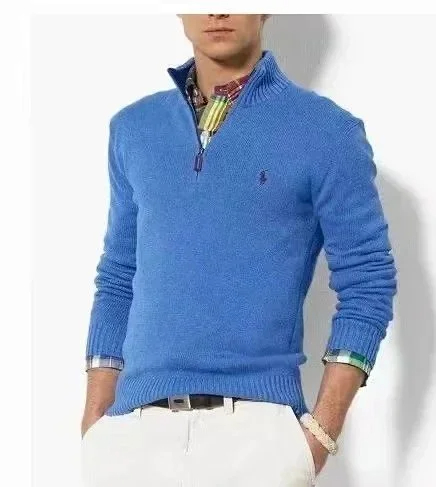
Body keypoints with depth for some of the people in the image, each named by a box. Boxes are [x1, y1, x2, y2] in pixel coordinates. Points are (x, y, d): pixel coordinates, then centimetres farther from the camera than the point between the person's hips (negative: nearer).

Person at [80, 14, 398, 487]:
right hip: (132, 428, 4)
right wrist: (94, 421, 8)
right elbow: (117, 280, 14)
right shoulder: (133, 128, 9)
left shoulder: (326, 130, -3)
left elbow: (367, 285, -2)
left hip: (257, 430, -3)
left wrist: (320, 433, -9)